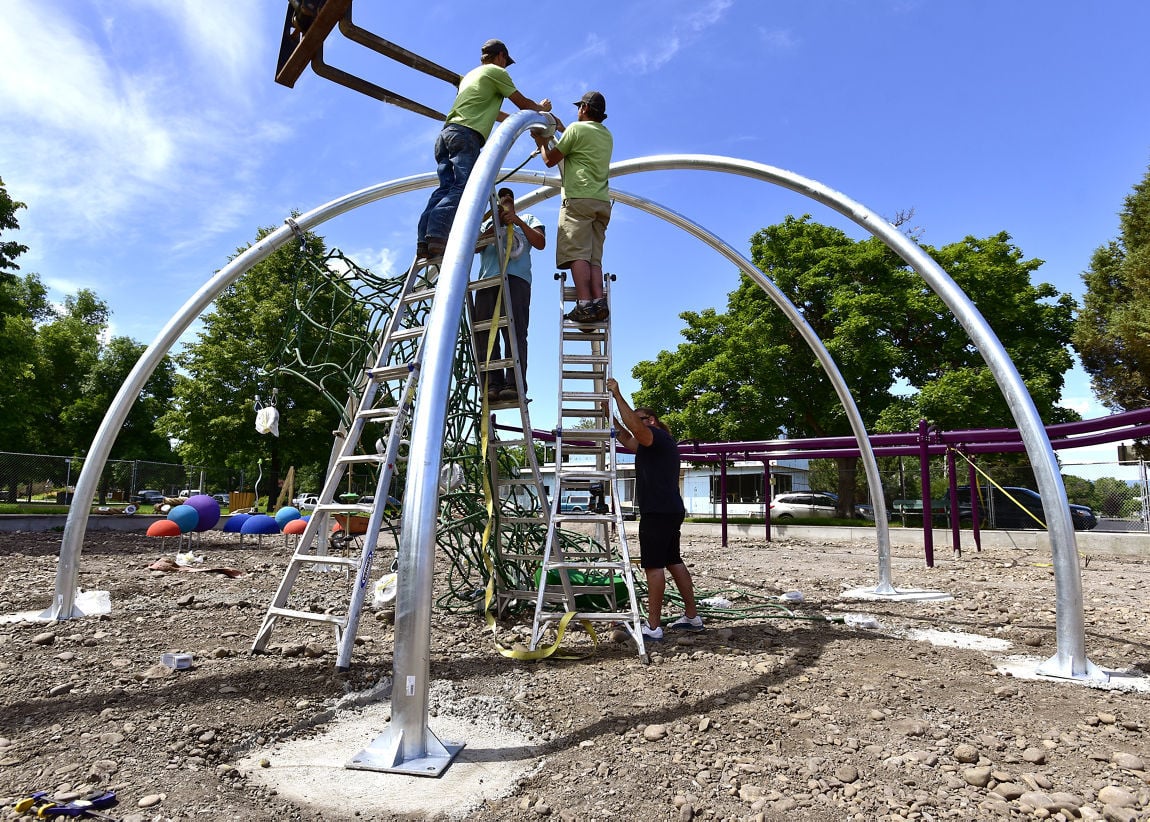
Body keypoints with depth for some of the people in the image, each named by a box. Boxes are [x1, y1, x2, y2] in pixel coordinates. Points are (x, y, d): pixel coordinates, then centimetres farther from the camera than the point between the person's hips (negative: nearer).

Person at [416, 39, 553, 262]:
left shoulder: (471, 74, 35)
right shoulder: (497, 72, 11)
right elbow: (523, 103, 15)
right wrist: (541, 107, 35)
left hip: (446, 133, 8)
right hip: (466, 135, -8)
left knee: (446, 187, -2)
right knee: (462, 188, -19)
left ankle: (424, 240, -17)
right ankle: (437, 236, -37)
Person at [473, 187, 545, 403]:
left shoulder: (527, 219, 30)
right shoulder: (487, 223, 35)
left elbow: (540, 243, 12)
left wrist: (518, 222, 2)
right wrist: (490, 231, 0)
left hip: (515, 278, -3)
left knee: (514, 332, -18)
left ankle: (514, 385, -28)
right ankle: (492, 385, -20)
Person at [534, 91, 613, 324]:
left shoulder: (577, 128, 3)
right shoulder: (607, 136, 25)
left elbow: (550, 160, 7)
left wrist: (542, 143, 26)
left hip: (578, 199, -7)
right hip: (602, 202, 7)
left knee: (577, 254, -15)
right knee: (594, 258, -1)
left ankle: (584, 304, -27)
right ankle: (599, 302, -18)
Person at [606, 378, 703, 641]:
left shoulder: (659, 437, -8)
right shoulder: (653, 444, 23)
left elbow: (634, 426, -25)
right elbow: (628, 440, 26)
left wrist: (617, 394, -19)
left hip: (658, 512, -11)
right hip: (670, 510, 11)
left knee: (654, 566, -9)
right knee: (673, 562, 15)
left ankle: (653, 626, -6)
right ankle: (692, 617, 22)